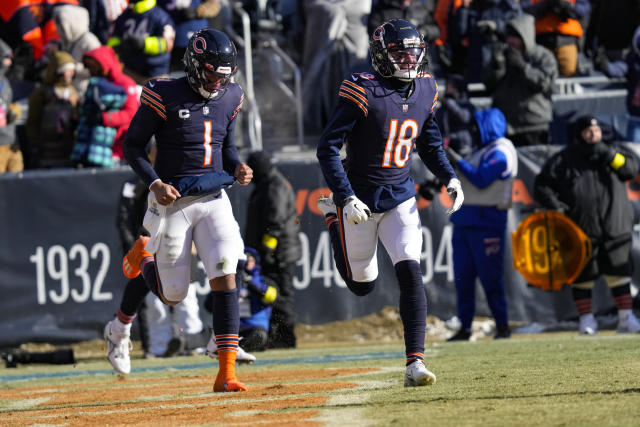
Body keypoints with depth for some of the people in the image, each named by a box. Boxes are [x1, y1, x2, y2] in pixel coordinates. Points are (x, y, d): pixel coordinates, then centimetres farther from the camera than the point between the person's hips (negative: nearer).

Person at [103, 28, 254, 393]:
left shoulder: (229, 98, 5)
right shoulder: (163, 97, -11)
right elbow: (133, 146, -4)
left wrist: (238, 168, -1)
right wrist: (155, 184, -18)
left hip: (214, 199, 4)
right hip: (173, 201, -4)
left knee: (225, 275, -14)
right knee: (173, 294, 3)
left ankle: (226, 373, -14)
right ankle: (144, 258, 40)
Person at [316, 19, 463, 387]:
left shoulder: (425, 90, 1)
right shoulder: (363, 92, -18)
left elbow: (429, 142, 18)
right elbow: (328, 148, -17)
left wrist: (450, 178, 2)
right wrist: (346, 198, -24)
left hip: (401, 198, 3)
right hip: (361, 200, -3)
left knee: (410, 271, -15)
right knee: (363, 285, 10)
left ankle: (415, 362, -15)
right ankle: (334, 217, 38)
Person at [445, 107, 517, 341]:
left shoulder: (499, 153, -10)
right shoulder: (483, 150, 21)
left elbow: (481, 180, -19)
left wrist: (456, 159, -14)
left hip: (486, 222, -9)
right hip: (465, 221, 9)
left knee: (490, 277, -7)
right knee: (463, 276, 5)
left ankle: (502, 326, 1)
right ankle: (465, 328, 7)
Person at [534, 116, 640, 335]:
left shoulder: (613, 151, 12)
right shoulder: (564, 160, 3)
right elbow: (542, 186, 2)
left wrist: (608, 154, -13)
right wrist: (555, 205, -13)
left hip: (616, 228, 2)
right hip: (582, 230, -2)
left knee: (620, 274, 2)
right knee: (582, 276, 2)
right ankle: (586, 320, 12)